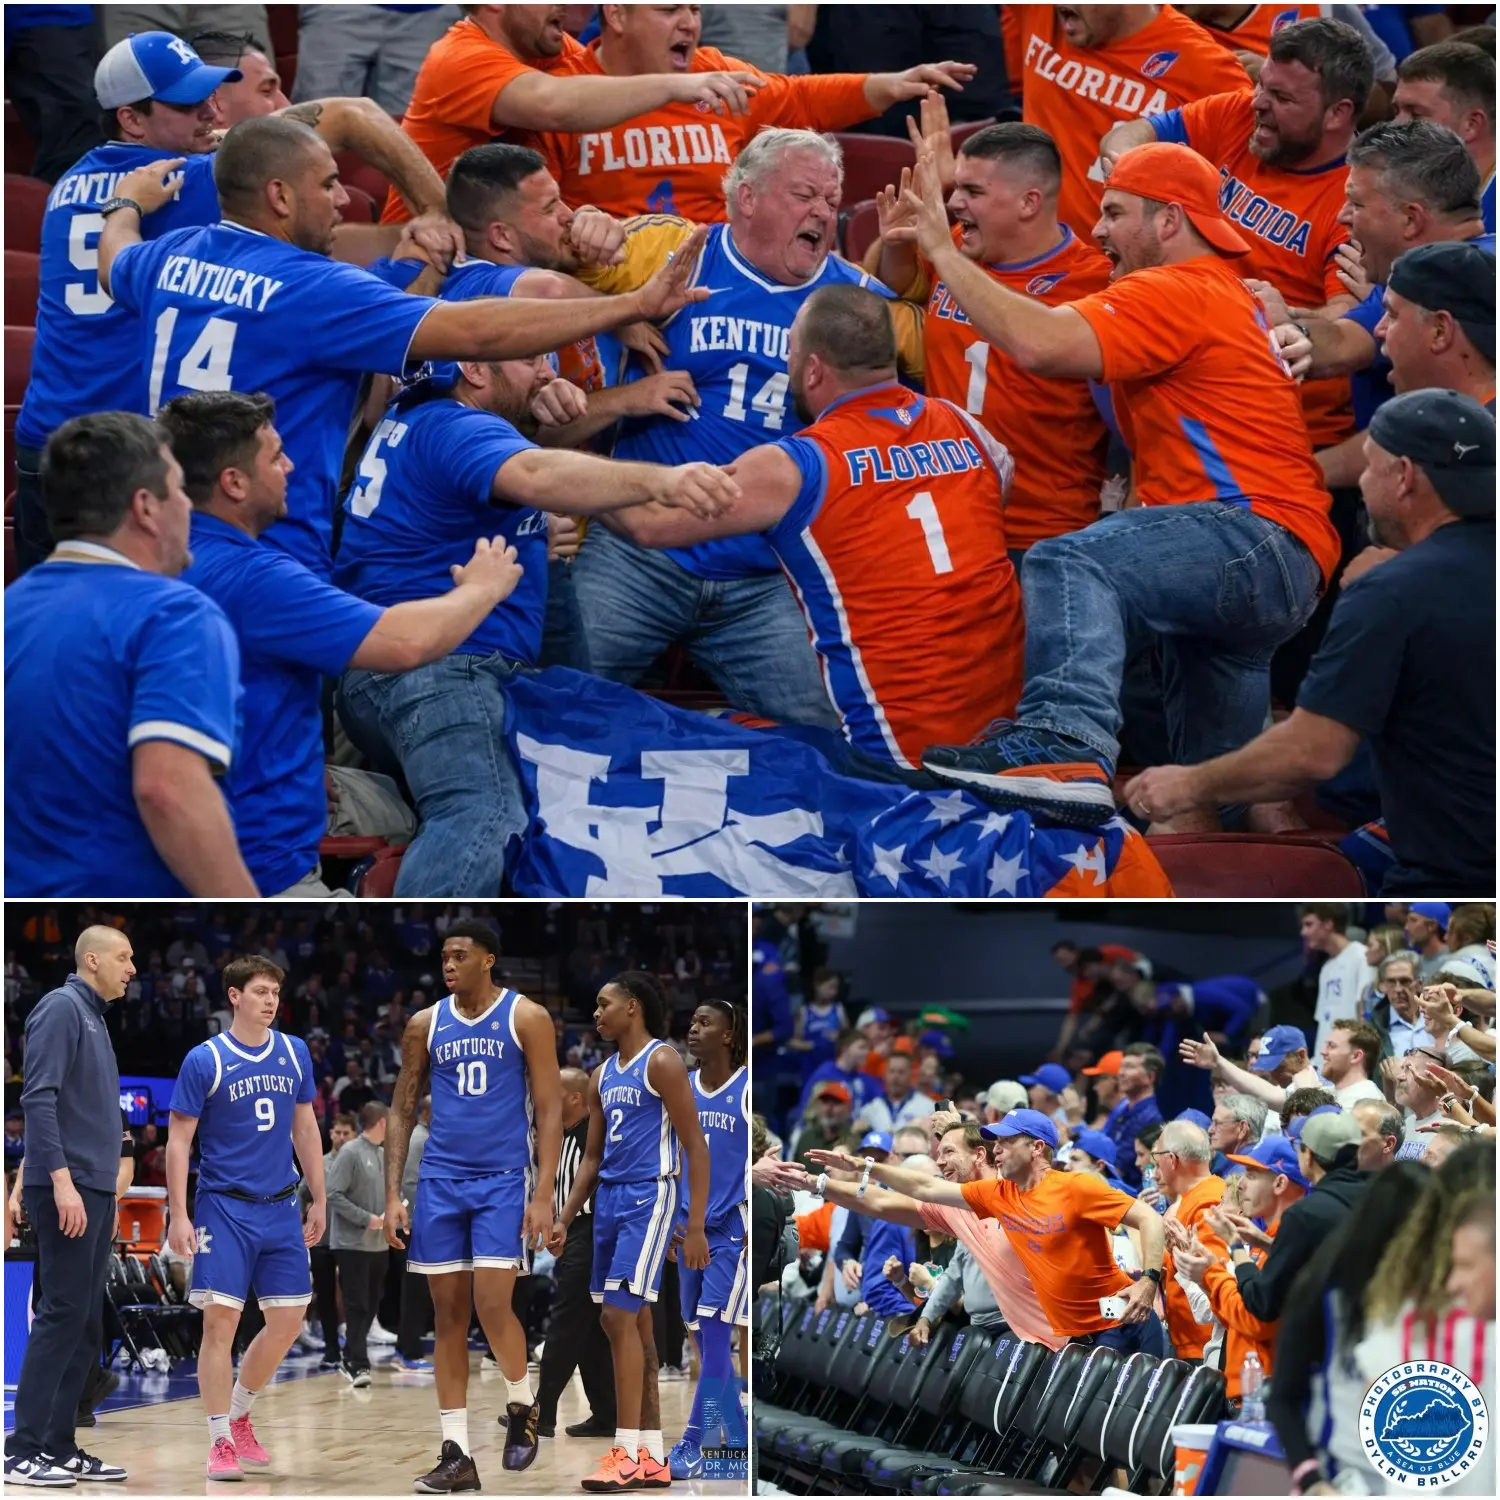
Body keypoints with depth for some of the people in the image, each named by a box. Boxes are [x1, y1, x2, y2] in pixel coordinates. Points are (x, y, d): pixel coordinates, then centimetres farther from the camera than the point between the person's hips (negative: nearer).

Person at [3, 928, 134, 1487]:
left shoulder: (94, 1018, 18)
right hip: (67, 1189, -9)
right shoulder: (61, 1008, -10)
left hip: (95, 1191, 9)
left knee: (86, 1325, 8)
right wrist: (62, 1180, -25)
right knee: (61, 1317, -10)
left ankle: (60, 1447, 11)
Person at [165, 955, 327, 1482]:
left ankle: (239, 1417, 23)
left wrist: (319, 1200, 13)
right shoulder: (205, 1060, -7)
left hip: (280, 1207, 5)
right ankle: (220, 1441, 0)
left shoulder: (294, 1053, 7)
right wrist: (178, 1215, -13)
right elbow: (179, 1141, -6)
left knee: (287, 1321, 3)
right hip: (224, 1207, -5)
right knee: (221, 1320, -8)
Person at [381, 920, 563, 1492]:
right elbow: (402, 1110, 12)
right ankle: (456, 1454, 6)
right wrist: (393, 1196, 4)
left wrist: (543, 1194, -12)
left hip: (504, 1179, -4)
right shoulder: (426, 1024, 8)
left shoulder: (526, 1018, -3)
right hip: (440, 1181, 4)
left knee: (492, 1305, -14)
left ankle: (523, 1407, 14)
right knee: (448, 1315, 2)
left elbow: (549, 1109, -4)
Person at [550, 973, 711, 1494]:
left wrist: (696, 1227, -18)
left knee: (621, 1317, -14)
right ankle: (652, 1458, 11)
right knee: (632, 1323, 8)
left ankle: (628, 1455, -12)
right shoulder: (601, 1075, 15)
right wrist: (565, 1219, 13)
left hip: (649, 1197, -9)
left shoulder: (662, 1063, -9)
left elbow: (696, 1146, -12)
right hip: (609, 1197, 9)